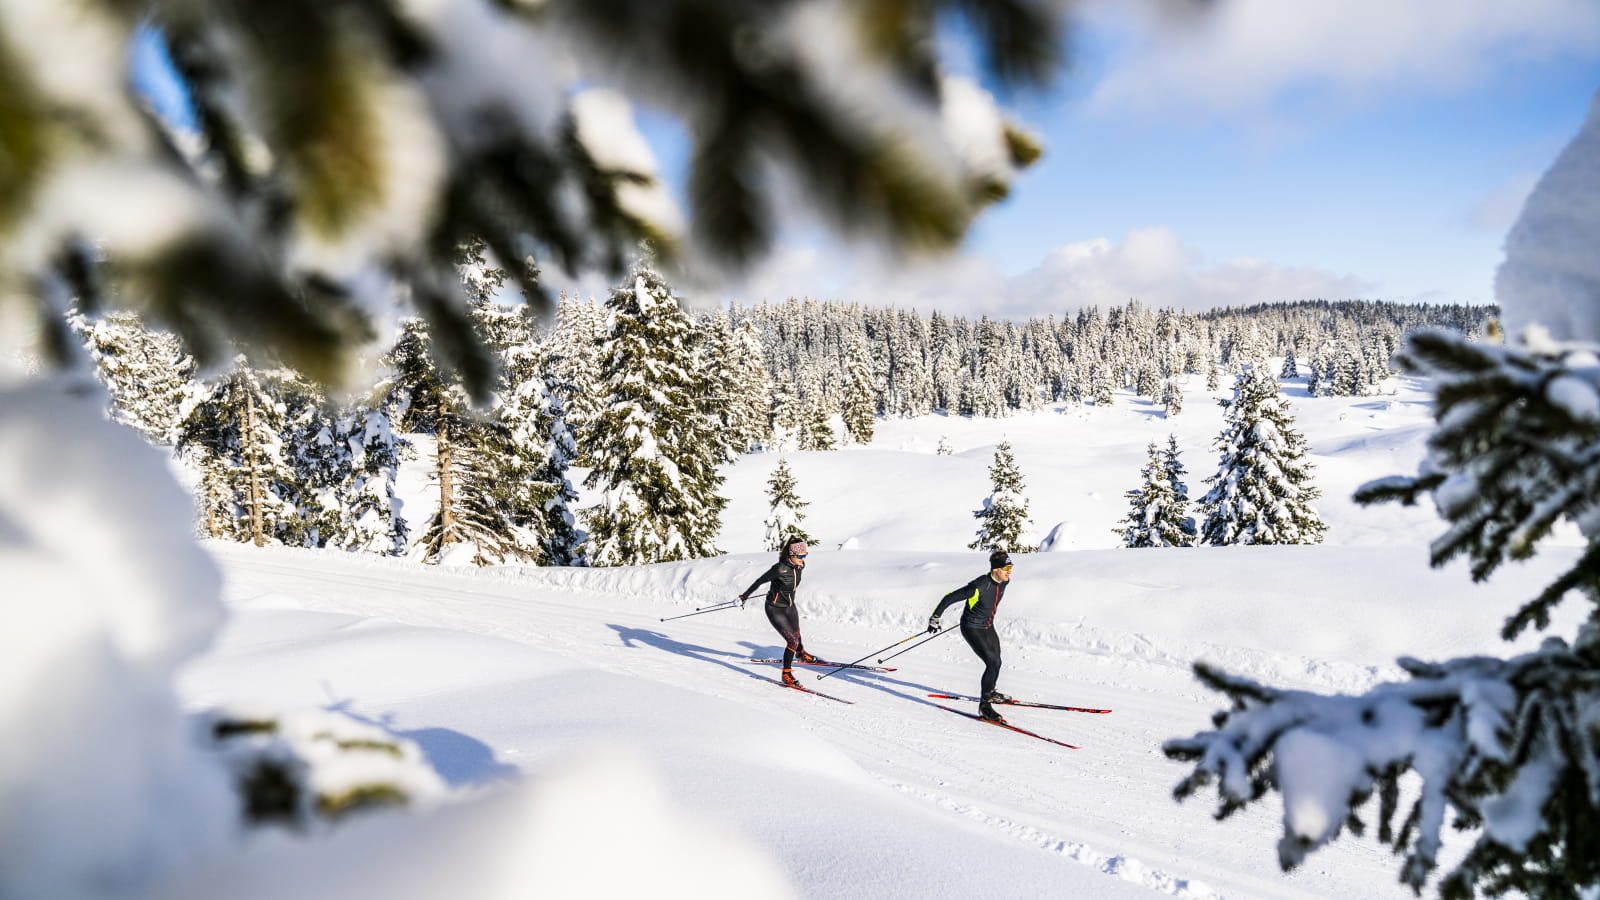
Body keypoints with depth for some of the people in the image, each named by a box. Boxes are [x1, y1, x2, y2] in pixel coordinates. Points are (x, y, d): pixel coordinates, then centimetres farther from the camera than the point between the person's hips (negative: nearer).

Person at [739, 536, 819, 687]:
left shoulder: (800, 566, -10)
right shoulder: (780, 568, -31)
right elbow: (759, 581, -19)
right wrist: (743, 597, -10)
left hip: (790, 606, 7)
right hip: (775, 609, -7)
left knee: (796, 634, 27)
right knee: (792, 641, -12)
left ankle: (801, 654, 58)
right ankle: (786, 675, 2)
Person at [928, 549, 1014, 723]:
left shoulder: (1004, 582, -8)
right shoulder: (979, 586, -31)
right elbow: (950, 598, -23)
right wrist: (935, 618, -15)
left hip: (988, 627, 8)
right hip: (972, 628, -8)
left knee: (996, 663, 20)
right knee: (993, 662, -19)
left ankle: (990, 692, 45)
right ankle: (984, 705, -12)